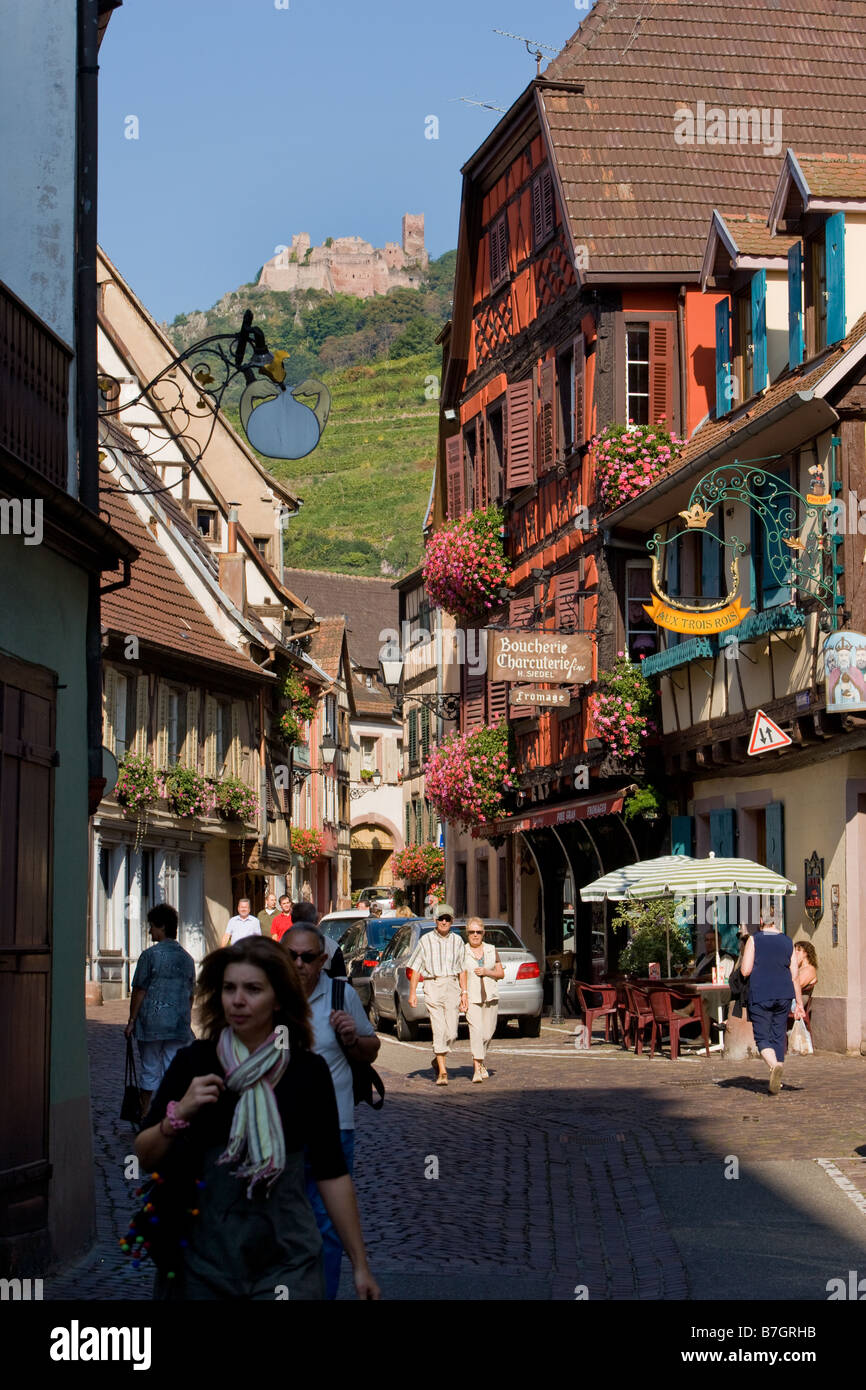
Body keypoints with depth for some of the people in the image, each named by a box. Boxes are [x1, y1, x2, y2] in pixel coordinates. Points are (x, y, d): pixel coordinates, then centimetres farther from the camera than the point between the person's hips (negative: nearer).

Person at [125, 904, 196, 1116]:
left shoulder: (150, 955, -7)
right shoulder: (187, 958, 8)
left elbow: (139, 991, -7)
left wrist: (132, 1021, 0)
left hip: (151, 1022, -3)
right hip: (179, 1025, 3)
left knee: (150, 1071, 6)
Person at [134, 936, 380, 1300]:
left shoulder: (309, 1071, -1)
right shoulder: (193, 1062, -1)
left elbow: (331, 1173, 3)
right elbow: (144, 1157, 2)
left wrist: (360, 1264, 3)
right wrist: (178, 1115, -17)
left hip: (285, 1260, -1)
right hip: (202, 1255, 1)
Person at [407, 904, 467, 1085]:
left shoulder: (457, 941, 10)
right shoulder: (425, 940, 3)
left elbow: (462, 969, 13)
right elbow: (415, 968, 4)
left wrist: (464, 992, 6)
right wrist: (412, 993, -1)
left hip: (452, 986, 2)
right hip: (433, 986, -2)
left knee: (451, 1032, -2)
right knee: (439, 1030, -10)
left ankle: (438, 1058, 25)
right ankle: (442, 1071, -8)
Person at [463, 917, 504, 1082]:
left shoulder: (491, 950, 9)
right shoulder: (462, 952, 1)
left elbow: (501, 974, 10)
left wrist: (487, 972, -9)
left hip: (490, 996, 3)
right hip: (471, 997, -3)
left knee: (487, 1033, 6)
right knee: (475, 1030, -17)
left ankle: (481, 1062, 30)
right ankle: (477, 1069, -20)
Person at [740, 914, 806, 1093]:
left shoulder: (754, 940, -5)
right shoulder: (788, 942, 5)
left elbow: (745, 971, -10)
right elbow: (795, 976, 4)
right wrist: (799, 1003, 8)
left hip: (760, 996, -3)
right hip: (783, 996, 3)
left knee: (762, 1038, 0)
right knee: (778, 1037, 11)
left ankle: (774, 1065, -29)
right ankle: (776, 1084, 12)